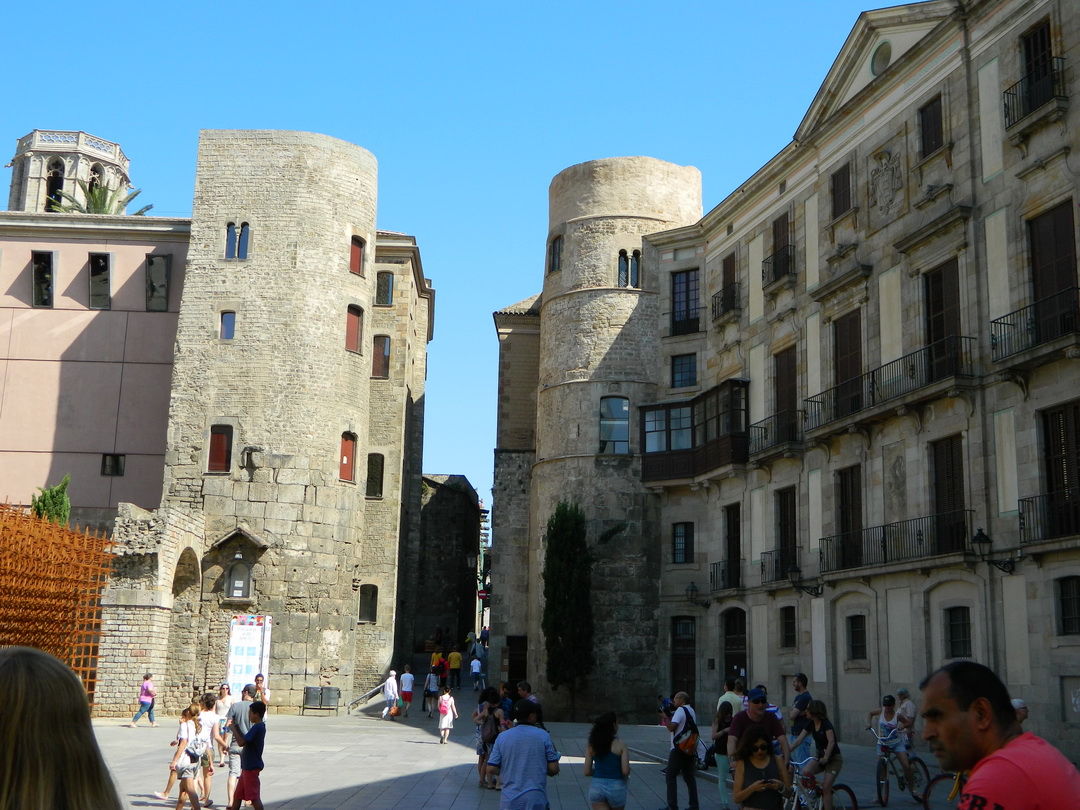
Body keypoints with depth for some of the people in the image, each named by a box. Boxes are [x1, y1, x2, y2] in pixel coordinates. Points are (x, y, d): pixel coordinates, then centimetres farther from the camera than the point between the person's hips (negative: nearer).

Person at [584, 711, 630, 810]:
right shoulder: (621, 745, -8)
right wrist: (625, 777, 10)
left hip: (596, 787, 2)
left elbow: (587, 772, 0)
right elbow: (625, 771, -12)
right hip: (616, 787, -2)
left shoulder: (591, 746, 1)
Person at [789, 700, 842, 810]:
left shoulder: (826, 724, -19)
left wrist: (826, 757, -44)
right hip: (819, 756, 6)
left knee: (826, 788, -14)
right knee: (805, 772, -23)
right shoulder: (810, 724, 0)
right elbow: (799, 740, -4)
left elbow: (831, 741, -32)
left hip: (833, 759, -6)